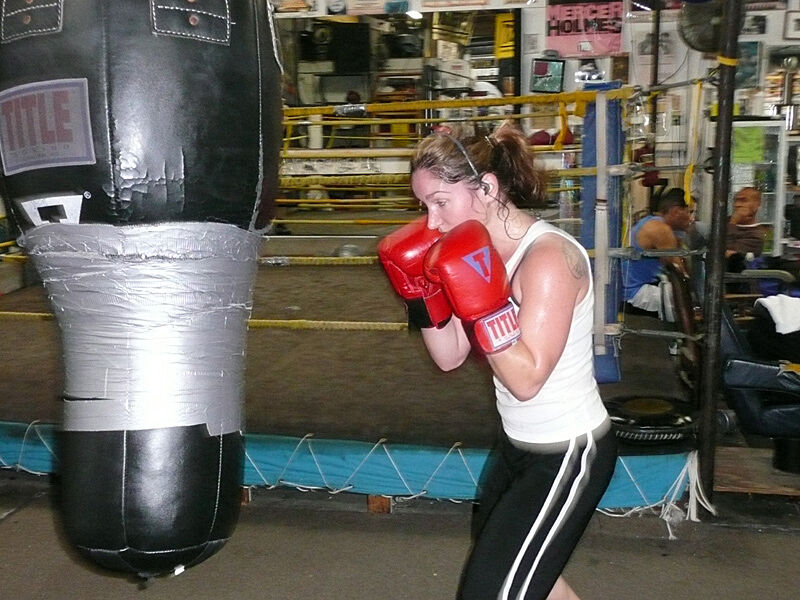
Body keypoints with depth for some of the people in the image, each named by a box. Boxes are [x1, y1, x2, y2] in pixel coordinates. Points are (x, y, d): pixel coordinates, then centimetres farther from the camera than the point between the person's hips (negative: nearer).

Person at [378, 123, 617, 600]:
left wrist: (482, 305, -34)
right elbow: (450, 357, 1)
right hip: (520, 446, 9)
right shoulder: (485, 250, -1)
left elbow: (526, 379, -27)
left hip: (567, 454, -9)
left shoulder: (549, 256, -26)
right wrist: (420, 291, -12)